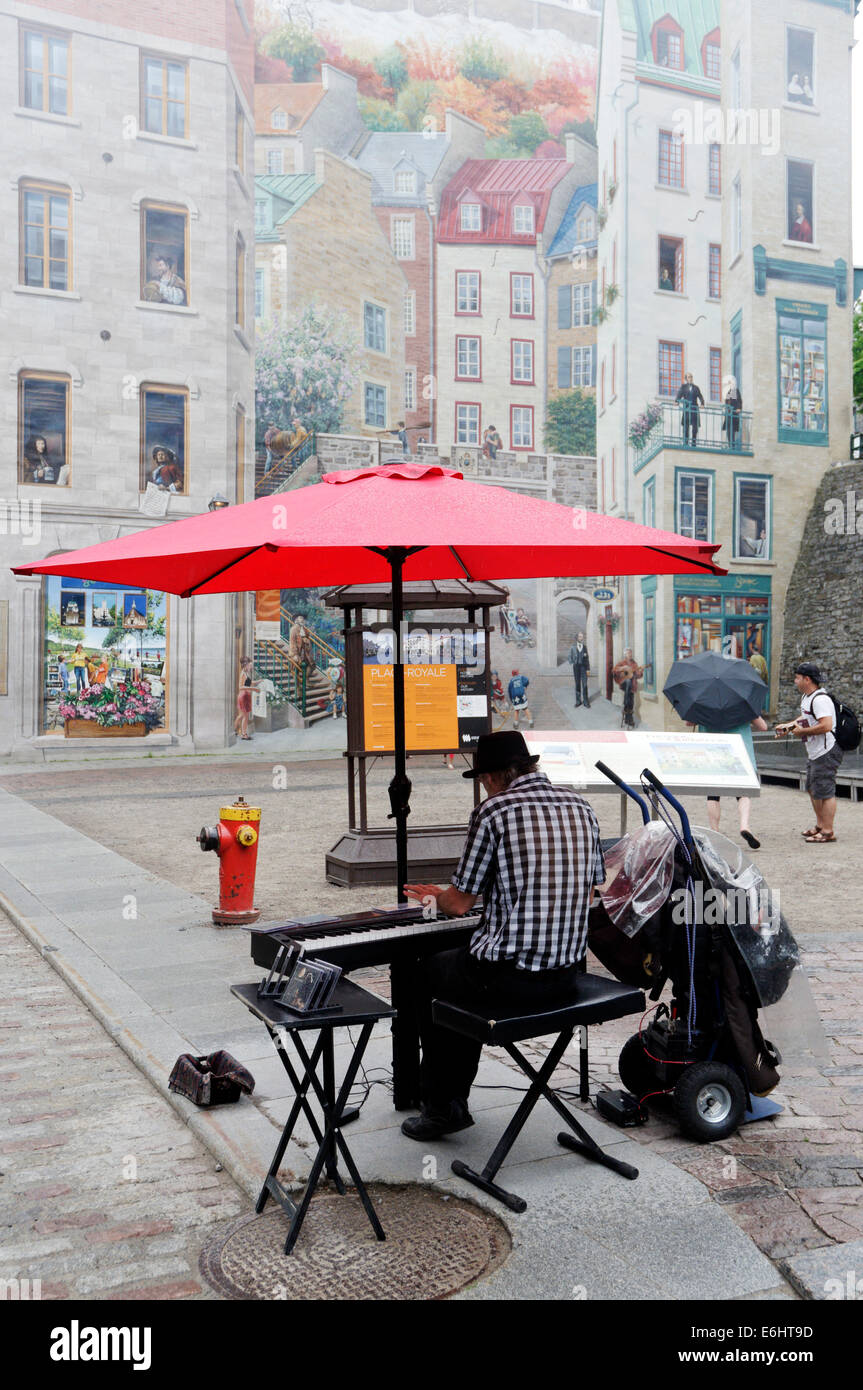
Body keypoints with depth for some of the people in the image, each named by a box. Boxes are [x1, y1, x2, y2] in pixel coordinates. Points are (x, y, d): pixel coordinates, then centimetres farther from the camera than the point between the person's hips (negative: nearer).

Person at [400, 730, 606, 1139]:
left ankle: (442, 1107, 30)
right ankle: (452, 1097, 41)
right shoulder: (581, 807, 5)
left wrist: (435, 897, 17)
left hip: (509, 979, -6)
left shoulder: (493, 811, -12)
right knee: (466, 975, 33)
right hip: (566, 975, 7)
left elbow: (460, 903, -7)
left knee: (429, 975, 25)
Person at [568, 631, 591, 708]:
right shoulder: (573, 647, 4)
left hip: (583, 667, 0)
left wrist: (588, 669, 2)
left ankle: (585, 702, 1)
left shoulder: (584, 647, 6)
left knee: (584, 685, -4)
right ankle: (578, 701, 14)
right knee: (577, 685, 6)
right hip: (576, 667, 0)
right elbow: (570, 657, 10)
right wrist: (572, 664, -4)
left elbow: (587, 658, 6)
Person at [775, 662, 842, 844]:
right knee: (812, 789, 19)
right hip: (814, 753, 11)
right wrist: (789, 726, 17)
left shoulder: (820, 699, -21)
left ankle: (828, 833, -1)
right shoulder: (805, 697, 12)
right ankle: (820, 825, 32)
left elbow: (826, 725, -31)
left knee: (824, 791, -7)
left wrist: (802, 731, -21)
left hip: (827, 753, -11)